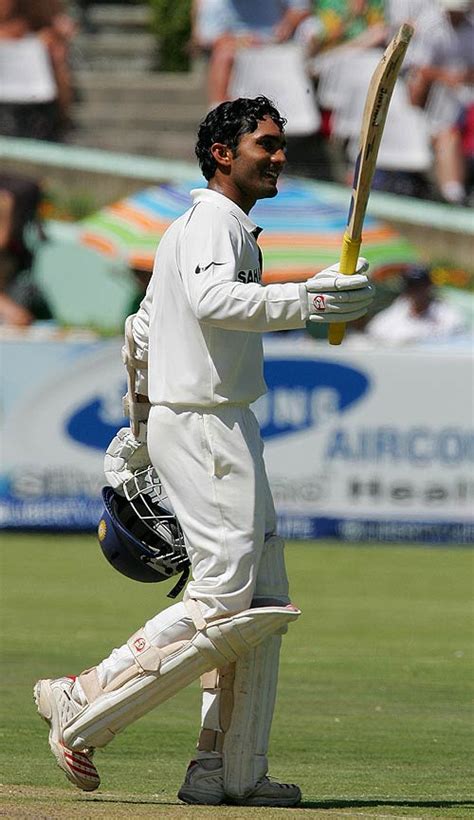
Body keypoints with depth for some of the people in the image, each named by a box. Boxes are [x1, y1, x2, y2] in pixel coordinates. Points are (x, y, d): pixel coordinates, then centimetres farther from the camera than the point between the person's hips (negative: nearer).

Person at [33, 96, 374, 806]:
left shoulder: (217, 228, 22)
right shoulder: (211, 222, -10)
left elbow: (142, 329, 30)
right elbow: (212, 299, -31)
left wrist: (136, 423, 37)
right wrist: (307, 300, -38)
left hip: (225, 428, 11)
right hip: (202, 422, -11)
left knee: (262, 601, 8)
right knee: (223, 600, -15)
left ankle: (229, 773, 7)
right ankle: (82, 708, -10)